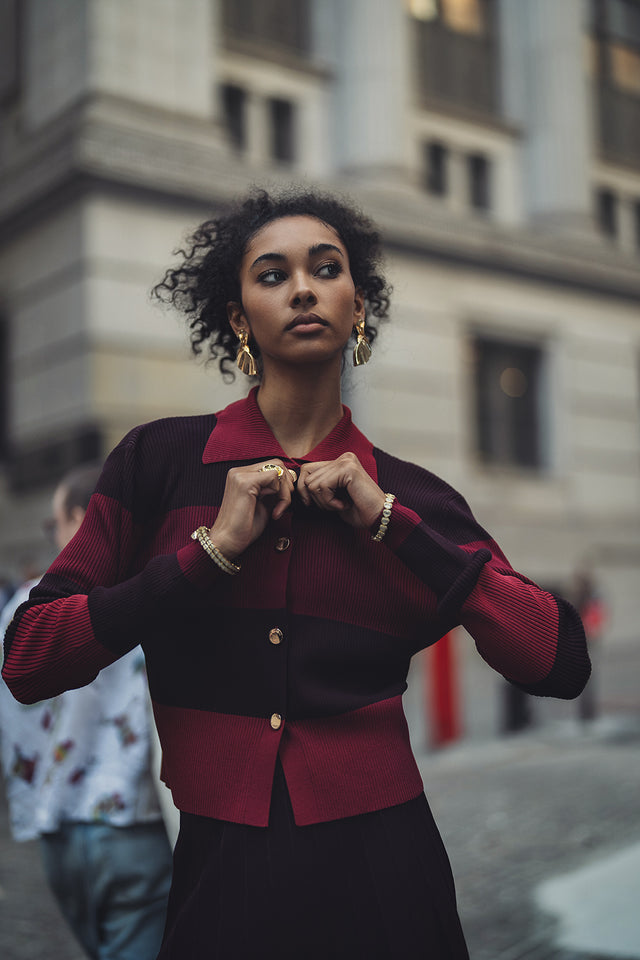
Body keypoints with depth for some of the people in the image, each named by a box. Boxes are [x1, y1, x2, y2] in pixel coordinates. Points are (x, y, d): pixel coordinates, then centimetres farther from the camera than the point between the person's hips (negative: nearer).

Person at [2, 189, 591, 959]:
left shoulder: (409, 495, 1)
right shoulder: (160, 460, -3)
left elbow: (562, 663, -8)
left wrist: (387, 520, -11)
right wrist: (212, 550, -15)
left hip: (379, 873, 2)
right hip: (217, 874, -1)